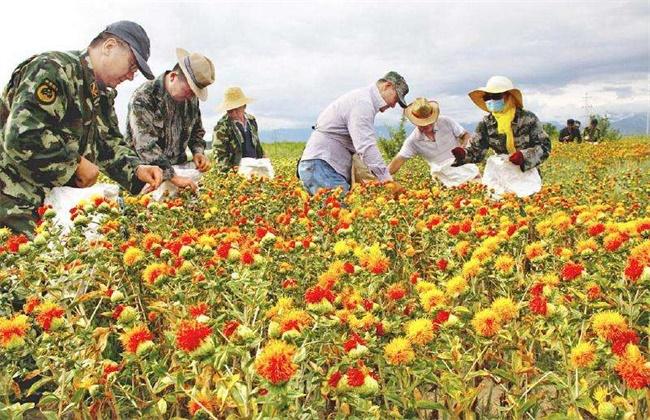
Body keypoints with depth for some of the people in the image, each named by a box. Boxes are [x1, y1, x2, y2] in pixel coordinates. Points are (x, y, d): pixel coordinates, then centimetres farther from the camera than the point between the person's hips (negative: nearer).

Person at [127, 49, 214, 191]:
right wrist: (173, 177, -31)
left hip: (179, 167, 5)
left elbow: (197, 131, 20)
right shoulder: (143, 97, -16)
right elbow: (146, 145, -24)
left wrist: (198, 152, -1)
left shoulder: (191, 98, 5)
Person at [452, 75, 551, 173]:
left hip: (528, 172, -2)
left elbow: (544, 146, -10)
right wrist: (463, 154, -28)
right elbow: (476, 151, -5)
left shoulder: (528, 118, -10)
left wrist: (525, 156, -28)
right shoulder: (486, 123, -3)